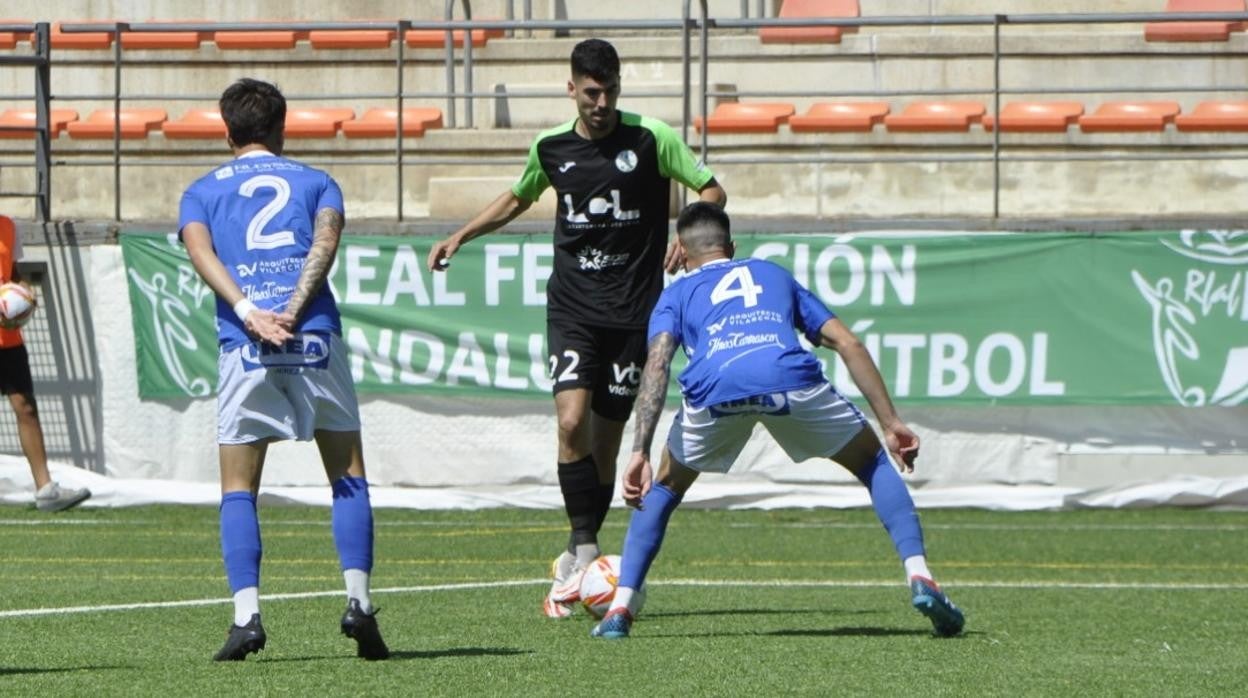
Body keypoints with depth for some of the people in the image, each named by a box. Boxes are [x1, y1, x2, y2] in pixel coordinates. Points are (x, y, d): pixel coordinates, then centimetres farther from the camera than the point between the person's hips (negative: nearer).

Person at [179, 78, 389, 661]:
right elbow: (325, 241, -3)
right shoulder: (315, 182, 18)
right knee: (349, 478, 10)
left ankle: (246, 614, -9)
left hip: (244, 345, 0)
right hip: (317, 338, 0)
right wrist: (291, 310, -13)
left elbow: (201, 252, -2)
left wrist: (249, 313, -13)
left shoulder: (203, 193, 19)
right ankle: (358, 602, -5)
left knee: (238, 489, 7)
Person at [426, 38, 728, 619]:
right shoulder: (551, 147, 6)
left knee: (606, 436, 1)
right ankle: (583, 547, -11)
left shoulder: (652, 139, -5)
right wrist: (460, 236, 19)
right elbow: (518, 198, 26)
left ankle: (573, 567, 13)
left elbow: (711, 190, 0)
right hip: (572, 305, 1)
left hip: (632, 309, -1)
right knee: (572, 420, -20)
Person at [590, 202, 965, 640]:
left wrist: (640, 452, 3)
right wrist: (891, 423, 27)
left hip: (715, 386, 0)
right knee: (874, 464, 24)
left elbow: (657, 363, 11)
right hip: (791, 379, 0)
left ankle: (620, 607, 16)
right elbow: (848, 345, 27)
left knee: (665, 487, 28)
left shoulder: (677, 294, 31)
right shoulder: (775, 275, 37)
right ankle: (919, 577, 7)